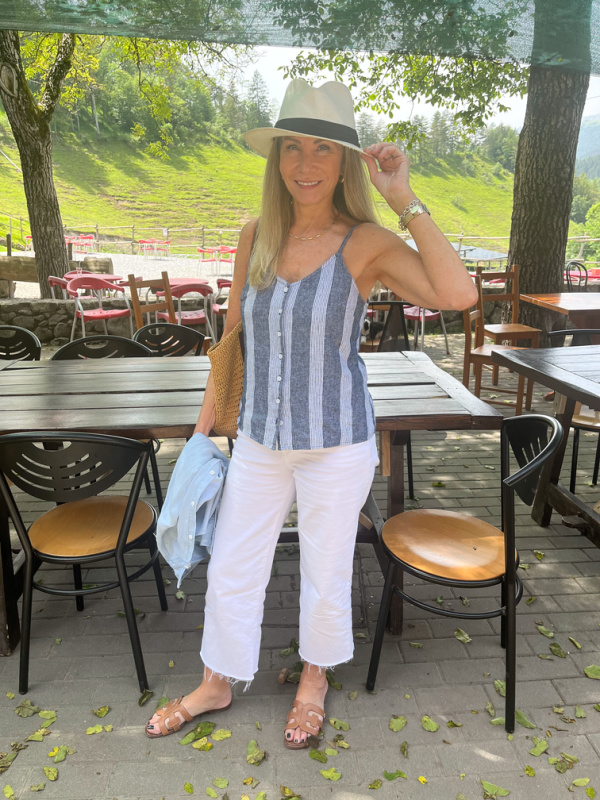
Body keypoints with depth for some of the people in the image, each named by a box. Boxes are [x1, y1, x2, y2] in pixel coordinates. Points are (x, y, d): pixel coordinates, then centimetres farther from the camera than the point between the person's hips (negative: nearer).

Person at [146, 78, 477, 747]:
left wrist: (404, 201, -25)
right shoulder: (256, 237, -1)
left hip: (336, 444, -4)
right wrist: (205, 426, 10)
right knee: (230, 569, 17)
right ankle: (217, 685, 44)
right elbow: (233, 335, 7)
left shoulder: (366, 244, -13)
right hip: (258, 439, 4)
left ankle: (314, 680, 47)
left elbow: (458, 294, -30)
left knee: (325, 575, 16)